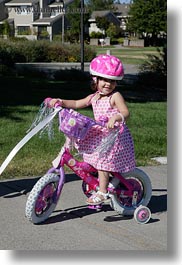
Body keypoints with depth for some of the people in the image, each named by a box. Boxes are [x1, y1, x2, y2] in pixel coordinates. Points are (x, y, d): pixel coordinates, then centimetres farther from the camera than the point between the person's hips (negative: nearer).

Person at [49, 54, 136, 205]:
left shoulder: (115, 96, -11)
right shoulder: (94, 97, 9)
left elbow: (126, 112, -22)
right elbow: (77, 104, 14)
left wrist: (116, 117, -43)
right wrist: (60, 102, 2)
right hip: (100, 134, 8)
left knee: (102, 160, -14)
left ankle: (102, 192, -8)